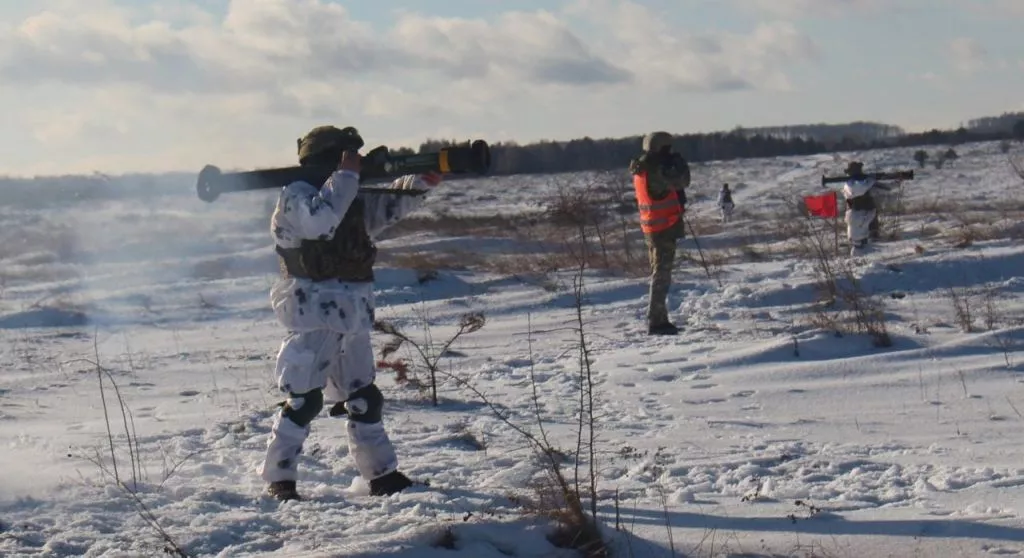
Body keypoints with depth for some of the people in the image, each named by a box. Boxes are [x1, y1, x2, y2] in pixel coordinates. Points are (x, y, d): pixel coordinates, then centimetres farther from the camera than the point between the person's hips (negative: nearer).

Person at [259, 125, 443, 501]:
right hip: (313, 321, -9)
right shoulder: (296, 198, -11)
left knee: (364, 399, 14)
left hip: (353, 321, 9)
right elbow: (320, 221, -30)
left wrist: (423, 180, 4)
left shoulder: (352, 200, 15)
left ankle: (383, 476, 23)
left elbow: (390, 205, 20)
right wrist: (346, 176, -22)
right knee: (304, 401, -10)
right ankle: (279, 479, -2)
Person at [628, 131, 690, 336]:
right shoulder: (656, 171, -18)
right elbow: (682, 181, -18)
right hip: (664, 227, -9)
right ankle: (656, 321, -9)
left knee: (658, 273, 16)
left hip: (650, 228, 9)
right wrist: (679, 162, -1)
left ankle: (658, 319, 21)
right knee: (661, 275, -8)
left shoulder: (641, 171, 10)